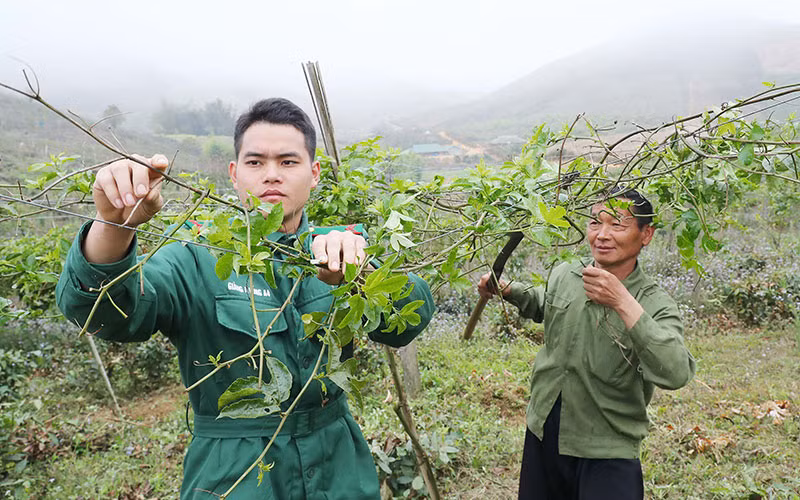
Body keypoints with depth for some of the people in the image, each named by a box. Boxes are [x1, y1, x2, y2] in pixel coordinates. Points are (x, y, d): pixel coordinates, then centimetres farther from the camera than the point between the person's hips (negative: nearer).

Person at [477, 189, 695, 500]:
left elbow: (676, 375, -34)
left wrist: (624, 303, -39)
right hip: (542, 438, 5)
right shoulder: (563, 275, -3)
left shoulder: (656, 305, -17)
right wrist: (508, 291, 2)